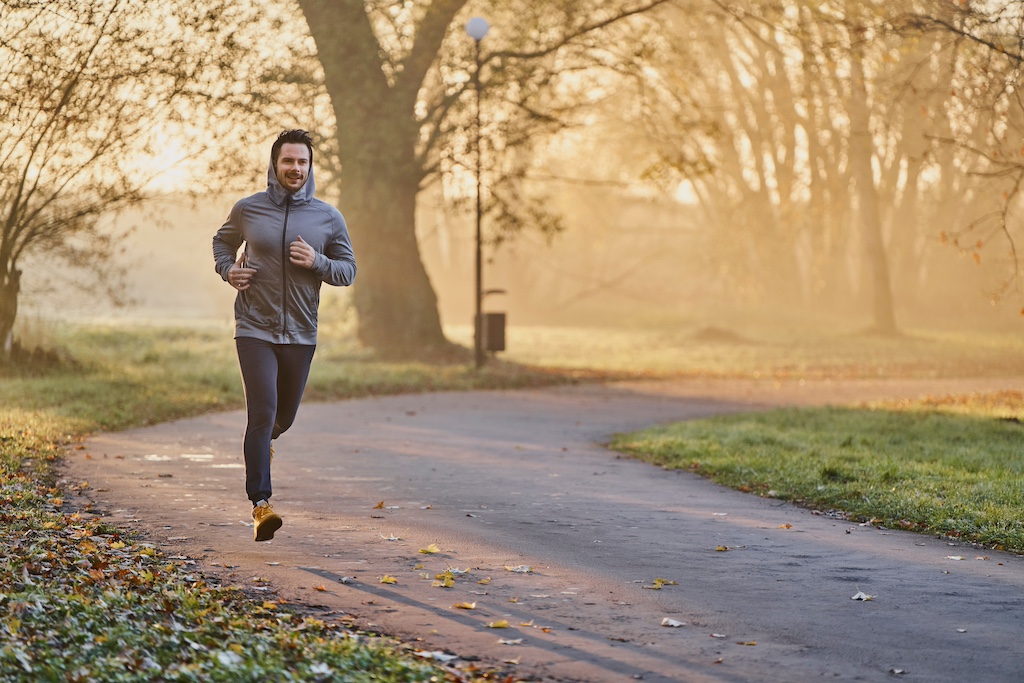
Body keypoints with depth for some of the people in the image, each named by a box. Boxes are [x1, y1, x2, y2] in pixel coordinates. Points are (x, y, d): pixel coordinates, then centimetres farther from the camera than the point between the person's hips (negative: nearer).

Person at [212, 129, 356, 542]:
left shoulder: (328, 218, 1)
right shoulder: (247, 210, 0)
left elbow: (349, 270, 6)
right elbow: (222, 241, 19)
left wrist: (317, 263, -14)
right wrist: (227, 270, -1)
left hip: (301, 333, 3)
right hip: (254, 329, -3)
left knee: (284, 415, 18)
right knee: (263, 412, -16)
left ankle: (263, 439, 55)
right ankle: (261, 504, -15)